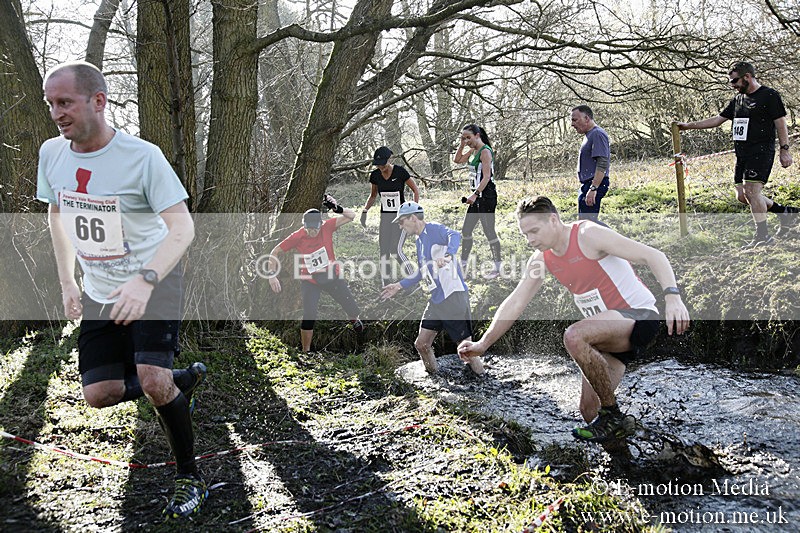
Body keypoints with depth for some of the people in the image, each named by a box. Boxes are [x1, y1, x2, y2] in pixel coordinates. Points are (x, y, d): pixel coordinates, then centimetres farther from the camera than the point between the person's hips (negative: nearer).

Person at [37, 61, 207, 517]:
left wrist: (144, 280, -37)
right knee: (99, 394, 1)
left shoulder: (142, 156, -21)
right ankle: (183, 380, 29)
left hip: (155, 282, -6)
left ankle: (191, 478, -1)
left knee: (152, 380, -23)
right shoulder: (52, 153, -2)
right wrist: (67, 282, 13)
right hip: (99, 292, 6)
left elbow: (183, 227, -23)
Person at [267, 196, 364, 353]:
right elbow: (275, 253, -11)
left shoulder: (327, 227, -18)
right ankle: (306, 350, 4)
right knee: (309, 316, -15)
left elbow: (351, 216, -26)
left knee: (352, 308, 7)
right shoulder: (297, 237, -20)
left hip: (332, 277, 2)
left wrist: (338, 208, -46)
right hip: (310, 281, -1)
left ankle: (354, 320, 47)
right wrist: (272, 275, -21)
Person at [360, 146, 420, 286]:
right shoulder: (375, 175, 1)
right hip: (385, 216, 5)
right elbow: (373, 195, 17)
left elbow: (415, 190, -4)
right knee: (383, 252, 1)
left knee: (396, 251, -16)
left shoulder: (400, 172, -12)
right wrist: (365, 210, 5)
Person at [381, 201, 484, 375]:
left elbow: (455, 236, -32)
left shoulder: (434, 229, -10)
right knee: (421, 344, 9)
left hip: (454, 297, -9)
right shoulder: (420, 240, 17)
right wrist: (399, 286, 28)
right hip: (436, 301, 9)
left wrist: (447, 256, -51)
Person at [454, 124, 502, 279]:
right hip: (477, 197, 10)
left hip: (486, 196, -10)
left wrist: (475, 194, -29)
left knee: (489, 231, -5)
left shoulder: (485, 151, -14)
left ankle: (498, 267, 3)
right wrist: (462, 145, 10)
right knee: (466, 230, 13)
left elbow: (486, 176, -21)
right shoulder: (473, 151, 12)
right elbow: (457, 160, 24)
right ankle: (463, 263, 23)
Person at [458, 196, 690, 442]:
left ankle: (613, 417, -19)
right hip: (609, 332, 8)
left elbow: (654, 256, -22)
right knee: (589, 410, -1)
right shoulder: (541, 259, 4)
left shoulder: (589, 235, -18)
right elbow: (514, 304, 8)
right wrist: (483, 344, 3)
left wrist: (672, 296, -37)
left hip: (640, 315, -8)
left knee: (574, 336, -33)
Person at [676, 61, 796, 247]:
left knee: (751, 191, -17)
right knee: (742, 195, 5)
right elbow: (717, 120, 21)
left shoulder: (769, 96, -4)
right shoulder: (737, 100, 17)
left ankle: (763, 236, -9)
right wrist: (688, 125, 17)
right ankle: (785, 212, 22)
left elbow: (781, 124, -6)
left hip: (761, 152, -8)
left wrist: (784, 150, -11)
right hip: (742, 155, 8)